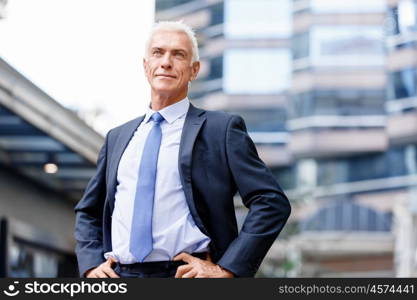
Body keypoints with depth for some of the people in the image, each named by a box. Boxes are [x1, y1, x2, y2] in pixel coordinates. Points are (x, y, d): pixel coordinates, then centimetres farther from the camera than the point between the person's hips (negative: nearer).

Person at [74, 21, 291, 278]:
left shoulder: (221, 129, 1)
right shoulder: (117, 138, 17)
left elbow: (273, 203, -6)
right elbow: (88, 211, 23)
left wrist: (226, 269, -12)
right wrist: (91, 264, 6)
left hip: (186, 275, -4)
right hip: (119, 275, 5)